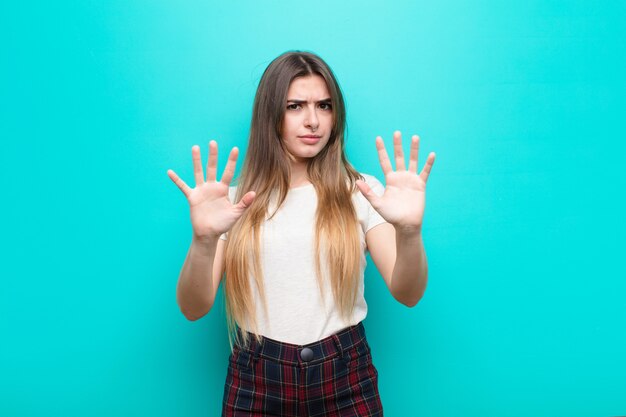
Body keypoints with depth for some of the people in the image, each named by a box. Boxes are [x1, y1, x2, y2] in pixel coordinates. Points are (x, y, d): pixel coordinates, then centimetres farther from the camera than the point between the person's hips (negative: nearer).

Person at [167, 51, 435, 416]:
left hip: (345, 377, 0)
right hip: (257, 380, 0)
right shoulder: (237, 201, -1)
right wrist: (204, 239, -27)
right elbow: (193, 309, -8)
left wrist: (409, 231, -30)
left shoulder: (360, 192, -2)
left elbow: (408, 294, -10)